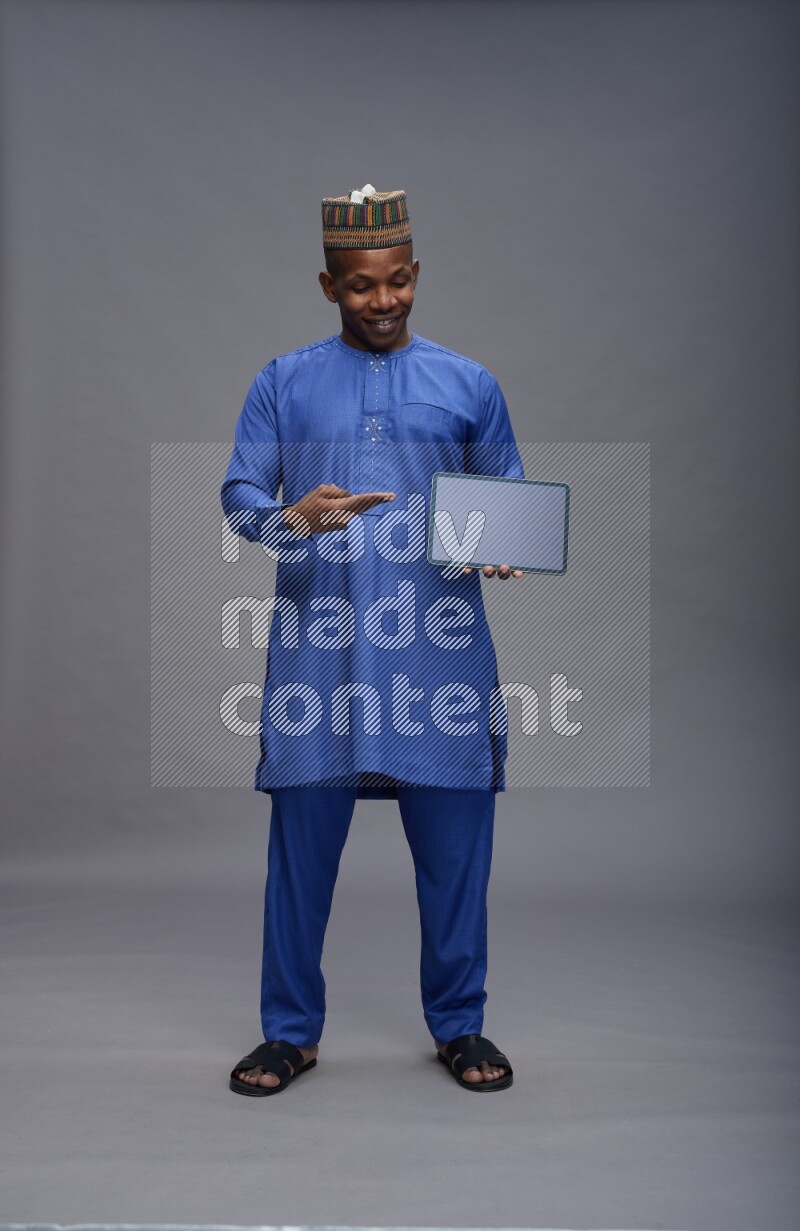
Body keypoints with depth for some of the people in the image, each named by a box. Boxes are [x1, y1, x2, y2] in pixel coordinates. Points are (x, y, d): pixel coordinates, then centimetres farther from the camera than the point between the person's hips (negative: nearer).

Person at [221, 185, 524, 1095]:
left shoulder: (469, 385, 12)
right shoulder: (282, 383, 10)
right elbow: (238, 493, 4)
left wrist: (502, 549, -10)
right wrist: (292, 517, -18)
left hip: (438, 647, 1)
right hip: (317, 643, 0)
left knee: (455, 839, 4)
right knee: (302, 836, 3)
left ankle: (459, 1025, 23)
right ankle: (291, 1030, 20)